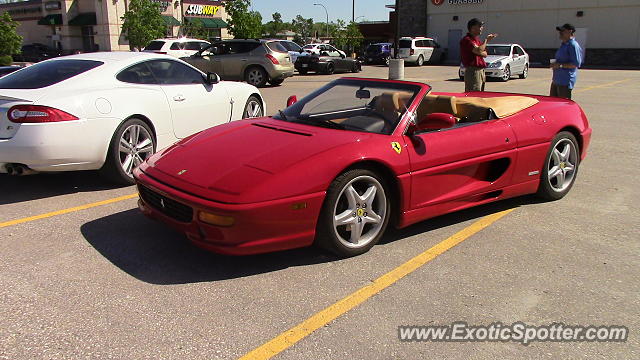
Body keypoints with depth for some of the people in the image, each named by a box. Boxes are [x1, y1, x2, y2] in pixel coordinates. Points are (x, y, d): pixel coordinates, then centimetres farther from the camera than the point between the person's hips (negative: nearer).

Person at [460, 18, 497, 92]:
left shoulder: (477, 39, 19)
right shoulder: (467, 40, -12)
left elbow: (485, 54, 14)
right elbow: (479, 50, -23)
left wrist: (479, 52, -8)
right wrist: (486, 40, -10)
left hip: (481, 70, 10)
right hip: (472, 71, -10)